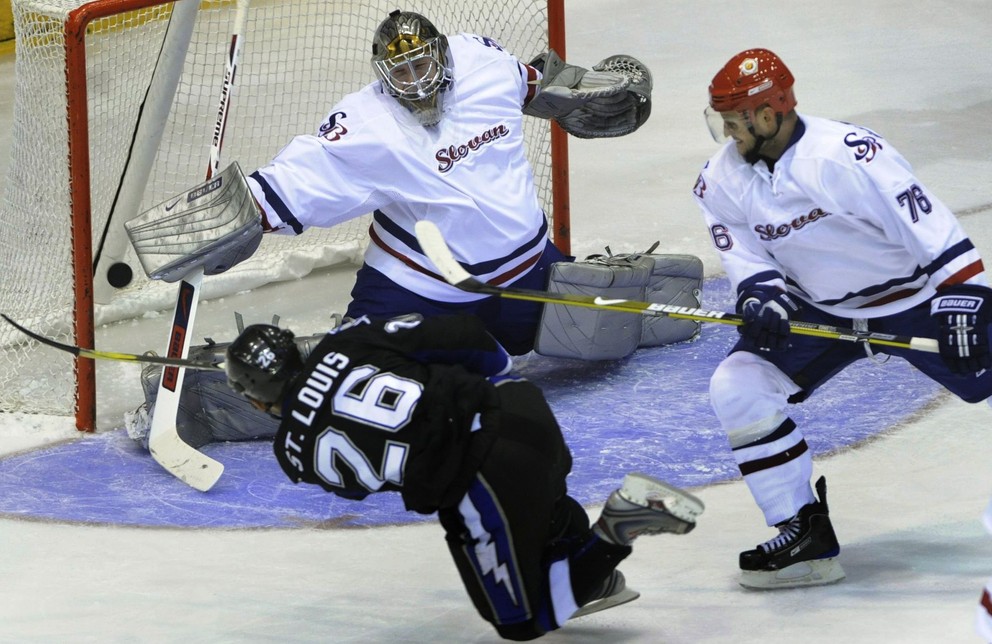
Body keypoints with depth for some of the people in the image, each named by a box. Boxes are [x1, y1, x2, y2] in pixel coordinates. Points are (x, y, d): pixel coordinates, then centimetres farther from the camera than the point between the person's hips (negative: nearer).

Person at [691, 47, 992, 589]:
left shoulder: (847, 154, -28)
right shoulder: (722, 181, -8)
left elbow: (931, 228, -27)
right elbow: (746, 256, -4)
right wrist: (763, 296, -26)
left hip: (915, 298, -4)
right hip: (820, 312, 4)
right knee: (736, 387, -14)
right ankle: (806, 536, -7)